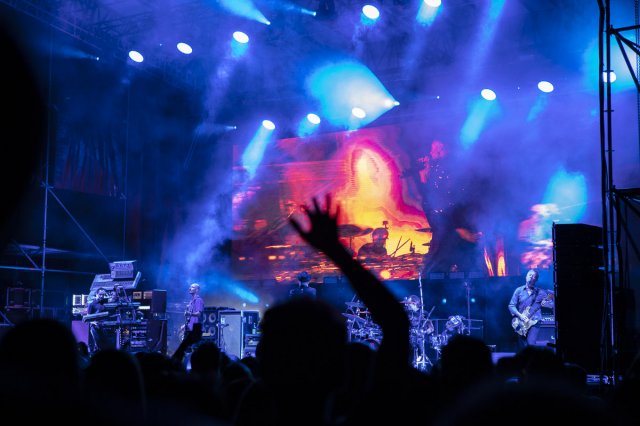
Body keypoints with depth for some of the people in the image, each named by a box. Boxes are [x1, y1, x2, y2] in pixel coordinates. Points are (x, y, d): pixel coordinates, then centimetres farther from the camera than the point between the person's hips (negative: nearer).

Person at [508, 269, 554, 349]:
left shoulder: (540, 292, 5)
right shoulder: (519, 290, 6)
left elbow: (552, 303, 5)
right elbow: (511, 306, 1)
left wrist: (546, 303, -17)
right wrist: (520, 315, -14)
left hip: (534, 322, -1)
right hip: (522, 323, 1)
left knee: (531, 344, -19)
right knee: (523, 347, 3)